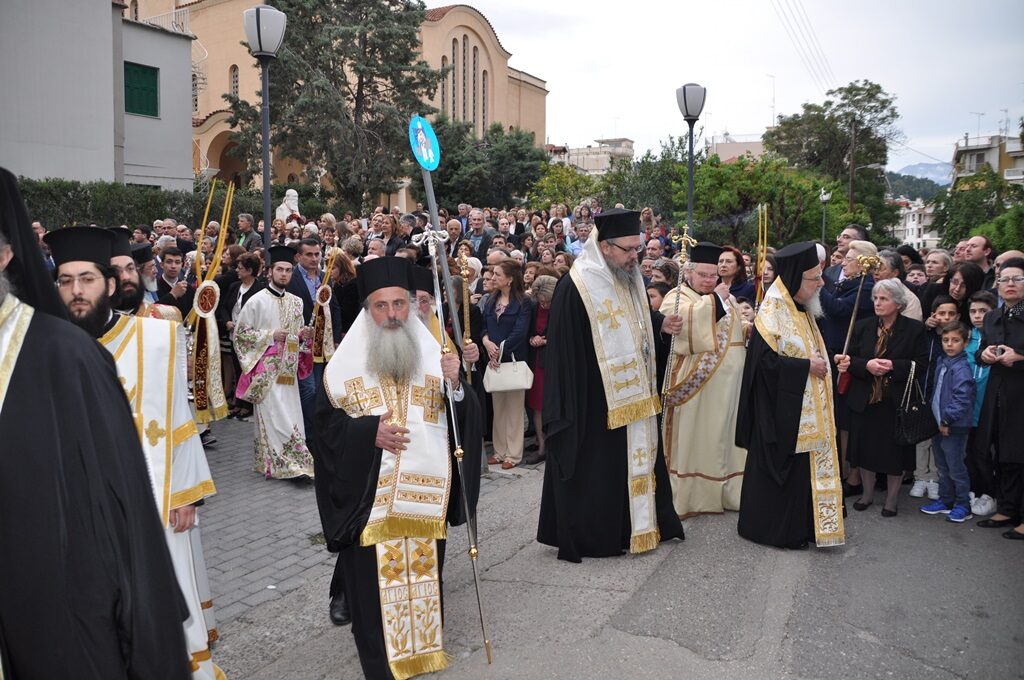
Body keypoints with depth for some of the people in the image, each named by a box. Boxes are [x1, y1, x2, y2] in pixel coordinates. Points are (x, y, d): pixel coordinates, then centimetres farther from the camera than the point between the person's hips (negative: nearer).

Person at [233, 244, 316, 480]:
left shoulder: (296, 302, 10)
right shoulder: (257, 300, -6)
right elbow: (240, 331, -4)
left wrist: (304, 335, -3)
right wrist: (270, 335, -13)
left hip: (288, 367, 6)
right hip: (266, 368, -6)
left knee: (290, 414, 6)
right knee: (276, 415, -10)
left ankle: (270, 462, 18)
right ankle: (292, 464, -8)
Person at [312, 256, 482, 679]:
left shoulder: (433, 354, 4)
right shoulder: (347, 361, -1)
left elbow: (463, 419, 0)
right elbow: (327, 421, 0)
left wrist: (454, 384, -20)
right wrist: (369, 431, -16)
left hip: (424, 493, 2)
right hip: (369, 495, -1)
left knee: (424, 572, 11)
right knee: (373, 579, 2)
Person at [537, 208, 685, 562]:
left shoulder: (630, 279, 8)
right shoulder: (575, 287, -17)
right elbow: (564, 348, -17)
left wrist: (661, 323, 2)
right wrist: (569, 406, -18)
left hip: (636, 395, 8)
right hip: (598, 401, -8)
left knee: (639, 458, 15)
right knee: (598, 468, 1)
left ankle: (640, 524, 29)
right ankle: (593, 535, 16)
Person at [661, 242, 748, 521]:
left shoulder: (726, 298, 17)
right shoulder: (676, 297, -2)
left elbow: (736, 332, 24)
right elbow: (684, 318, -25)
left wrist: (748, 330, 1)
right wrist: (715, 298, -15)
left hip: (728, 380, 6)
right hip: (696, 381, -6)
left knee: (725, 434, 10)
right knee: (694, 437, -1)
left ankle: (728, 490, 21)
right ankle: (691, 495, 7)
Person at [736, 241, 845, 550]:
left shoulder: (802, 308, 11)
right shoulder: (773, 312, -18)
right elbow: (765, 359, -24)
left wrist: (822, 363, 5)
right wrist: (807, 366, -18)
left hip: (807, 408, 9)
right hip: (782, 408, -9)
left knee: (806, 466, 13)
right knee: (783, 469, 0)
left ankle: (801, 524, 25)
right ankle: (776, 528, 14)